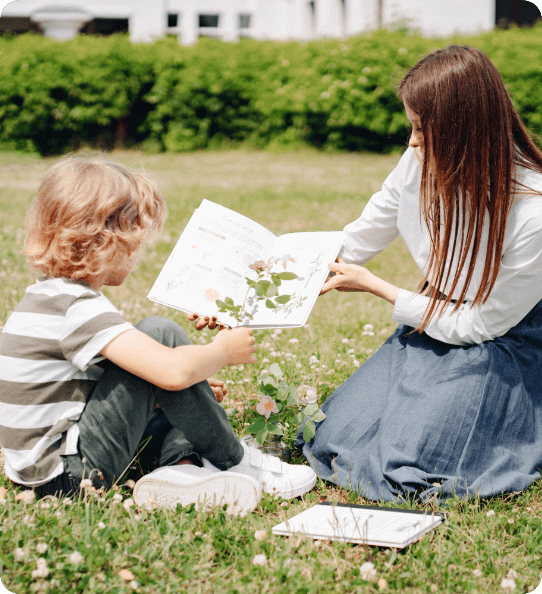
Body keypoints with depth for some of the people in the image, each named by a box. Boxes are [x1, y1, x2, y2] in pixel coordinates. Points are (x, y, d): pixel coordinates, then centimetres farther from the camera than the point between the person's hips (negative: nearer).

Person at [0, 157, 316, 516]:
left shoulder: (48, 295, 12)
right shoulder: (79, 307, -20)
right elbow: (175, 371, -30)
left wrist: (195, 390, 21)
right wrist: (224, 350, -8)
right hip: (69, 475, -10)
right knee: (161, 333, -14)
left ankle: (183, 465, -8)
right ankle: (235, 462, -3)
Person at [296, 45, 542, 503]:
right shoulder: (423, 164, -15)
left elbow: (479, 326, -19)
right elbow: (355, 245, 2)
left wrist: (375, 287, -13)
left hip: (503, 341, -5)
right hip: (436, 320, 6)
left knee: (403, 464, -20)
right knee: (334, 441, -4)